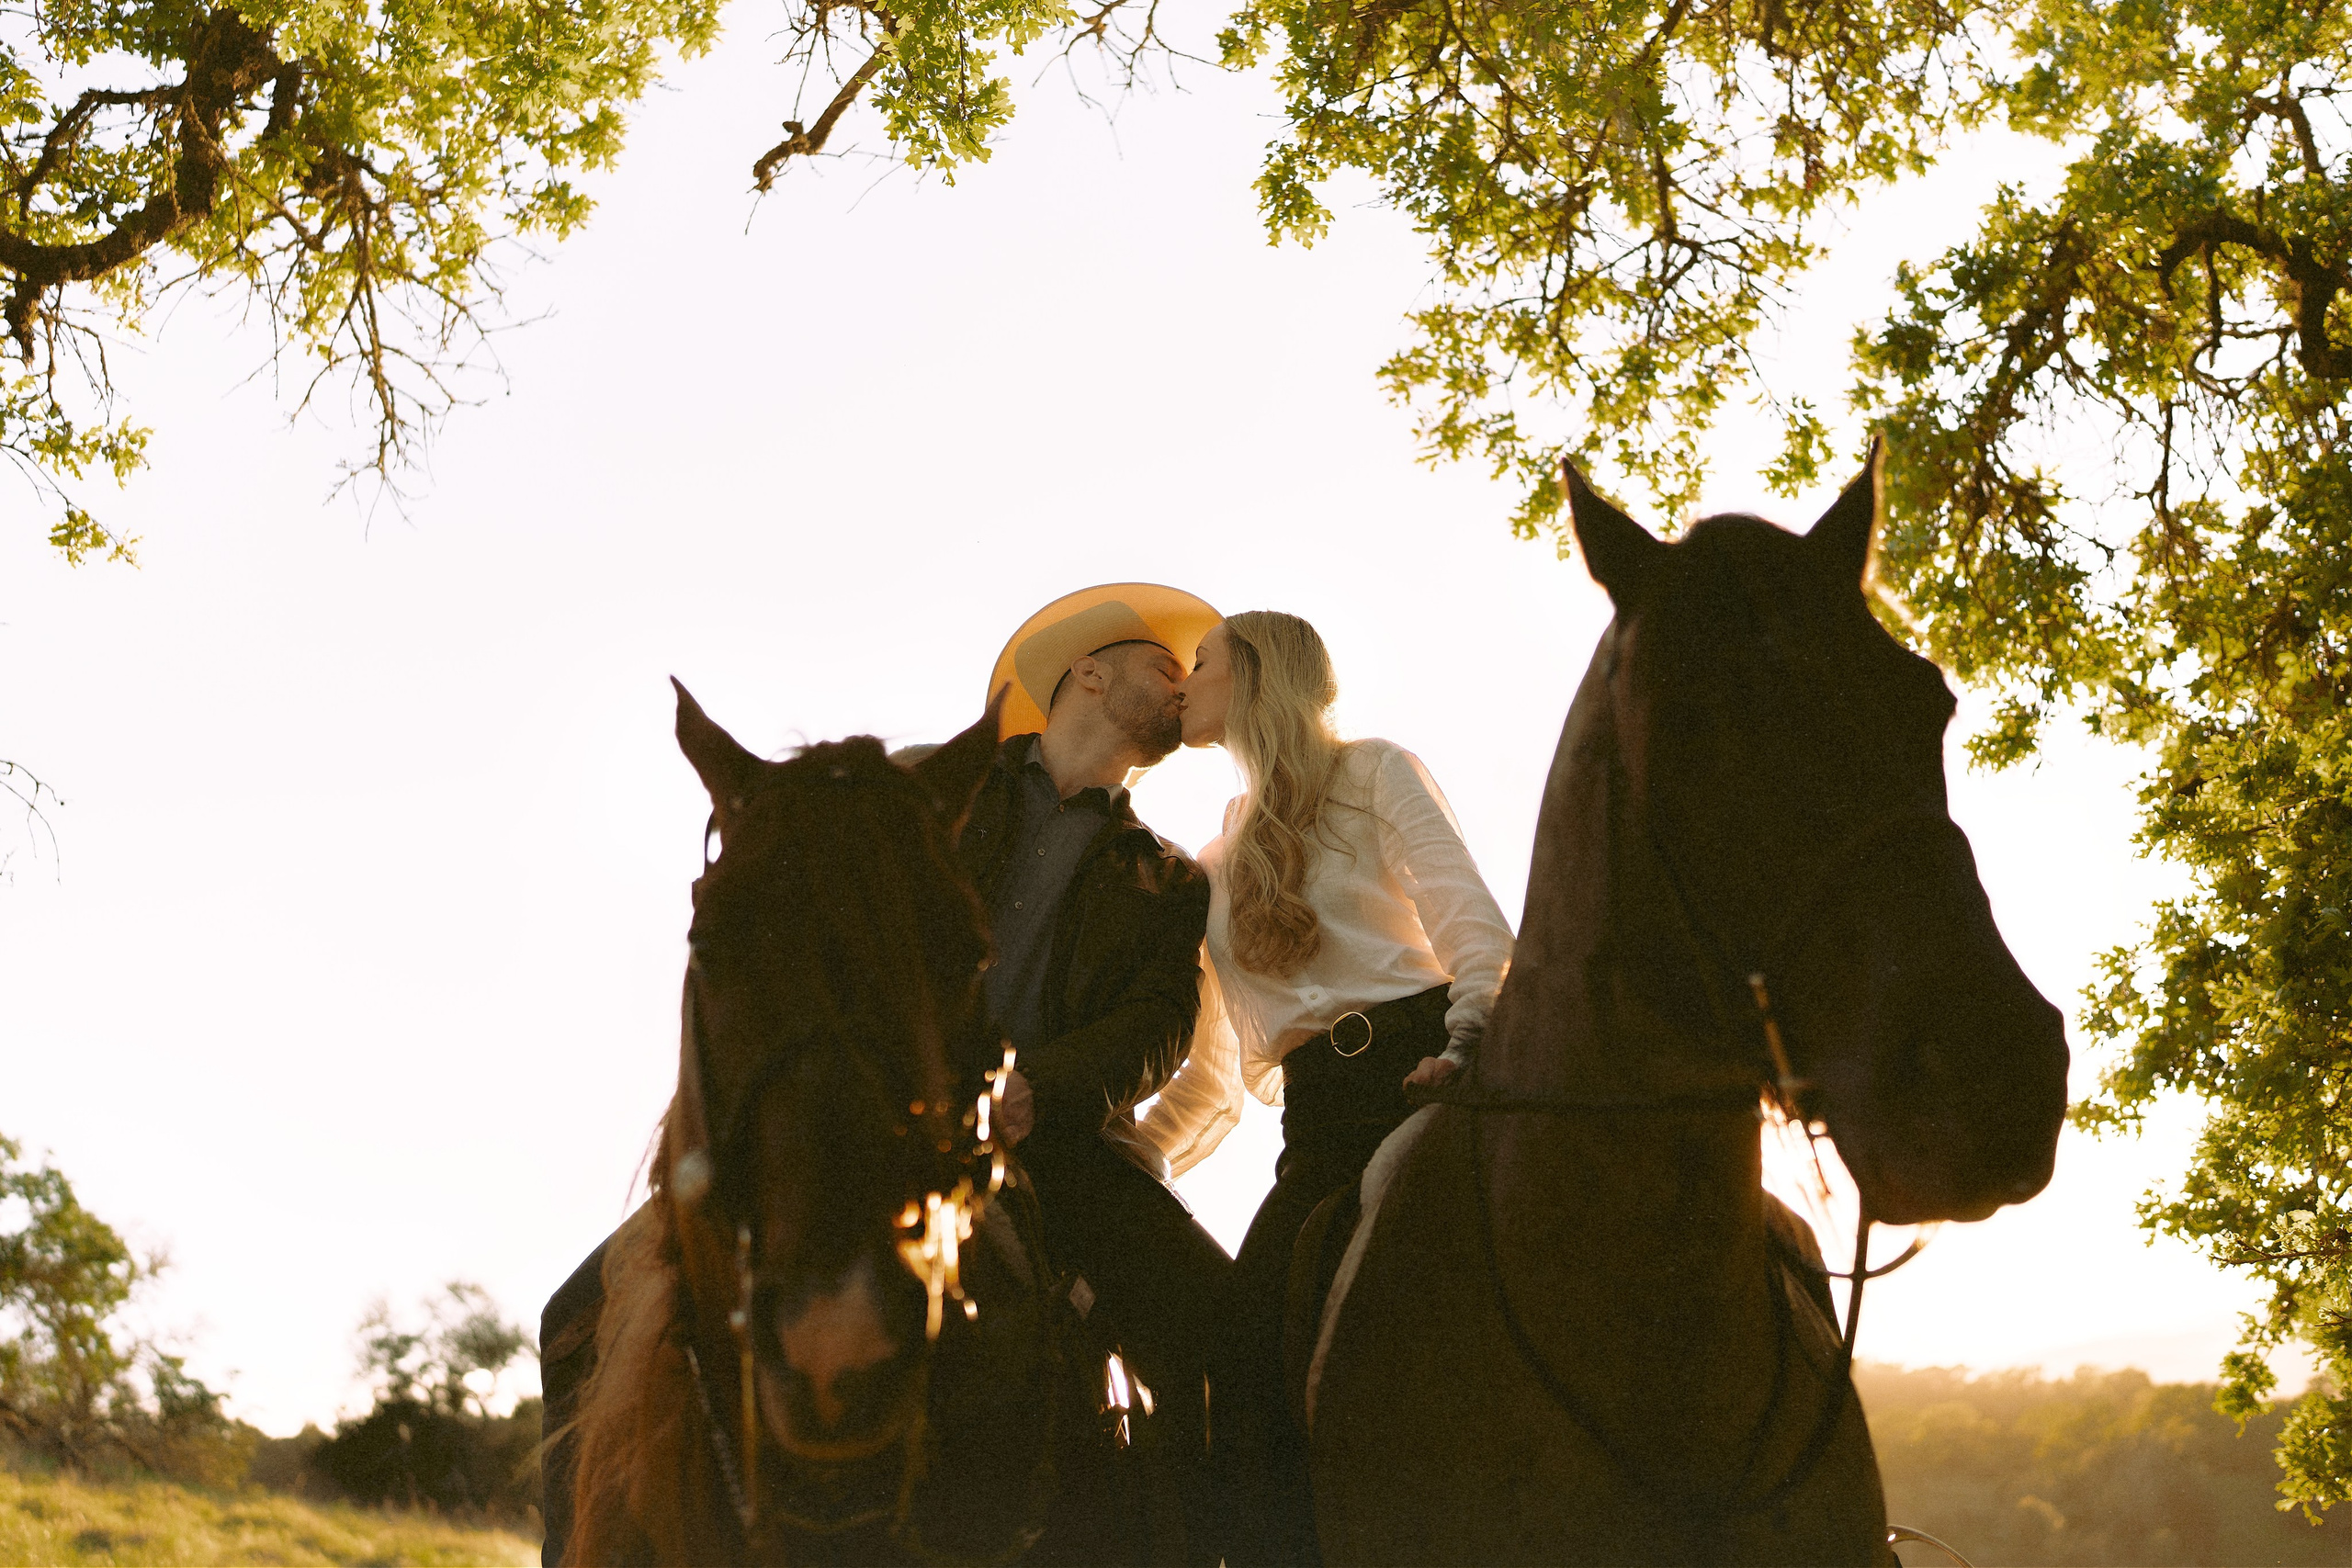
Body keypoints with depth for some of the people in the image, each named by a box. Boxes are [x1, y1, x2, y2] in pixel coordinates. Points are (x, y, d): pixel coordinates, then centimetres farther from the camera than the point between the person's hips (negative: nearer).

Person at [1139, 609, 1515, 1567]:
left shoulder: (1376, 775, 10)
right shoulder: (1214, 868, 25)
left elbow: (1478, 931, -4)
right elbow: (1212, 1080, 26)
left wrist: (1468, 1046, -24)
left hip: (1432, 1077, -5)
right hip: (1322, 1129, 5)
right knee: (1251, 1403, -13)